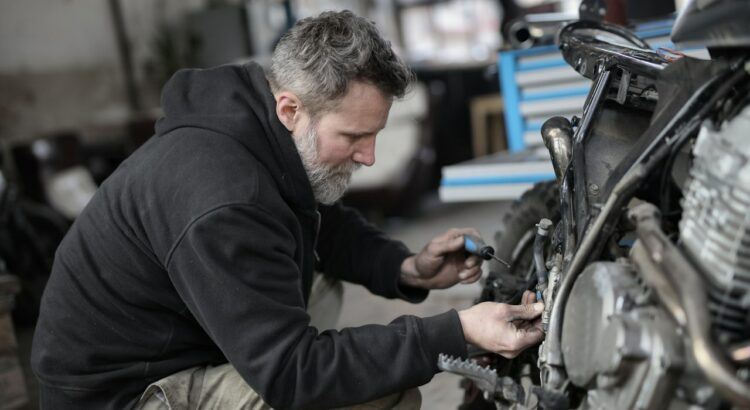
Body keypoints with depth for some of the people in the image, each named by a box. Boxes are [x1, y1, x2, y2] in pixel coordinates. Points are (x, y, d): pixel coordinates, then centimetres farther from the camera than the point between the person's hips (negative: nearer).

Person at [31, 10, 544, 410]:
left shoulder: (265, 130, -6)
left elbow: (324, 222, 11)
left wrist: (406, 269, -7)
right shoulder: (223, 206, -35)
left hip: (177, 339, 9)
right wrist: (456, 332, -32)